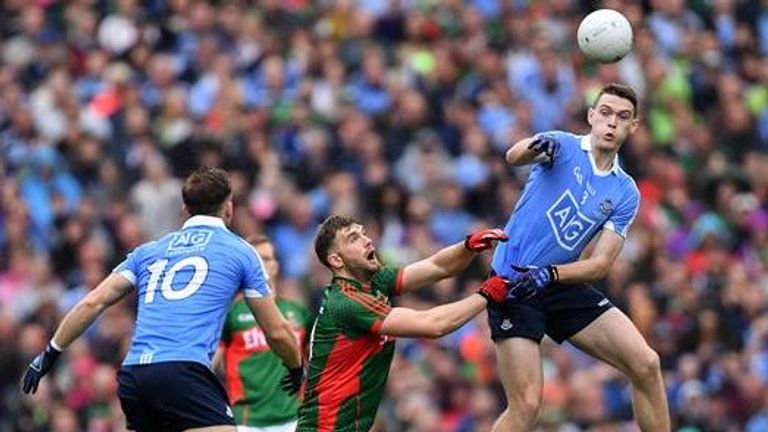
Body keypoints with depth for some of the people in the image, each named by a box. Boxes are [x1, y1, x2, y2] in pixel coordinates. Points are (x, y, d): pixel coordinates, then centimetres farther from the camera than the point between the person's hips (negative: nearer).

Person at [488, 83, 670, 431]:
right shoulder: (563, 146, -5)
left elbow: (601, 262, 0)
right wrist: (534, 146, -51)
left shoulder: (626, 194, 6)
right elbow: (513, 157, -27)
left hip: (562, 286, 5)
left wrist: (549, 274, -19)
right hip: (512, 284, -5)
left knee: (646, 365, -7)